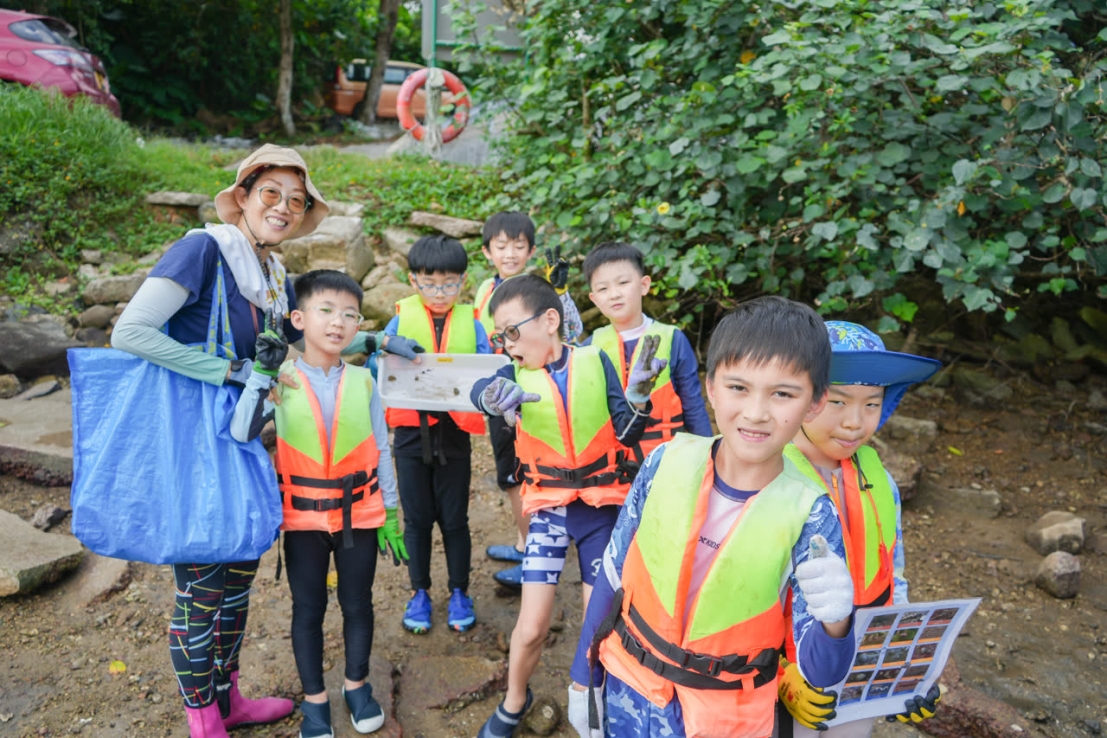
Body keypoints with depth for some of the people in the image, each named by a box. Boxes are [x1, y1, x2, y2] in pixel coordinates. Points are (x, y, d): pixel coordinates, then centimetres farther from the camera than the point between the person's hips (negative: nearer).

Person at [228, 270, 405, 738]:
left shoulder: (363, 381, -3)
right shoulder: (282, 381, -8)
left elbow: (381, 450, 2)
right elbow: (241, 434, -21)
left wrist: (391, 514, 4)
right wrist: (261, 374, -26)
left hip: (359, 513, 1)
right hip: (304, 516, -1)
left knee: (357, 603, 15)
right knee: (308, 608, 12)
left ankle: (357, 685, 36)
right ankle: (314, 698, 30)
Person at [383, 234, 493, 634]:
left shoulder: (472, 324, -1)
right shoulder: (402, 320, -1)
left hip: (454, 432, 0)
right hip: (411, 432, 1)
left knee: (454, 518, 10)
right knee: (417, 518, 12)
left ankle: (459, 593, 29)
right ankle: (420, 593, 30)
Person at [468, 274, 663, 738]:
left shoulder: (595, 361, -6)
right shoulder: (516, 375, -4)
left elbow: (626, 434, -6)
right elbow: (477, 390, -28)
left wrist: (637, 397, -26)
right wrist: (496, 393, -51)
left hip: (602, 507, 0)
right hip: (549, 509, 1)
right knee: (531, 628, 0)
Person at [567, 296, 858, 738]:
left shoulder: (808, 515, -20)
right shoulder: (668, 461, -16)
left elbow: (821, 671, -19)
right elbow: (613, 573, -4)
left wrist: (835, 620, -41)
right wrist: (584, 677, 5)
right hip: (630, 689, 2)